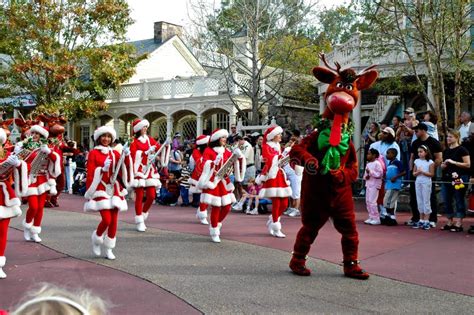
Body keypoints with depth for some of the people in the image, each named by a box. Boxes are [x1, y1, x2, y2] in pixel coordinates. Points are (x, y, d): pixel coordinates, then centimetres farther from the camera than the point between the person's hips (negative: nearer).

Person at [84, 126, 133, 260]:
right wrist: (103, 168, -19)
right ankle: (96, 240, 14)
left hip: (114, 190, 4)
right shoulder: (93, 153, 0)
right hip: (101, 190, -4)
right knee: (107, 219, -14)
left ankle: (109, 250, 13)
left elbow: (124, 171, 1)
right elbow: (91, 174, -5)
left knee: (114, 221, 1)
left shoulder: (115, 153, 11)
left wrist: (126, 157, -12)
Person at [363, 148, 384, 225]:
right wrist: (366, 176, 0)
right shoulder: (368, 164, 15)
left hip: (375, 185, -9)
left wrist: (370, 172, -20)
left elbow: (380, 174, -17)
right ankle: (371, 217, 17)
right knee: (368, 201, 9)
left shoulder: (377, 163, -10)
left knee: (372, 201, -11)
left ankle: (376, 219, -6)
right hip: (368, 184, 9)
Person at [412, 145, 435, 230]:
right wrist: (418, 172, -11)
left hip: (426, 182, -5)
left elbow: (431, 174, -8)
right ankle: (421, 220, 14)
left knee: (426, 201, -2)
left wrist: (422, 172, -17)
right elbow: (414, 173, 10)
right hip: (418, 182, 5)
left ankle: (426, 221, 2)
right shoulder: (416, 161, 9)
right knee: (419, 201, 7)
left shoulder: (430, 162, -4)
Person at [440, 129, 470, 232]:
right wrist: (444, 165, 1)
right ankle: (450, 223, 19)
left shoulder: (462, 150, -5)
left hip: (458, 179, -7)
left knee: (459, 201, -2)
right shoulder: (446, 151, 15)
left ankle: (458, 224, 2)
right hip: (446, 179, 7)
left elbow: (468, 164, -11)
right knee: (447, 201, 9)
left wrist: (453, 162, -16)